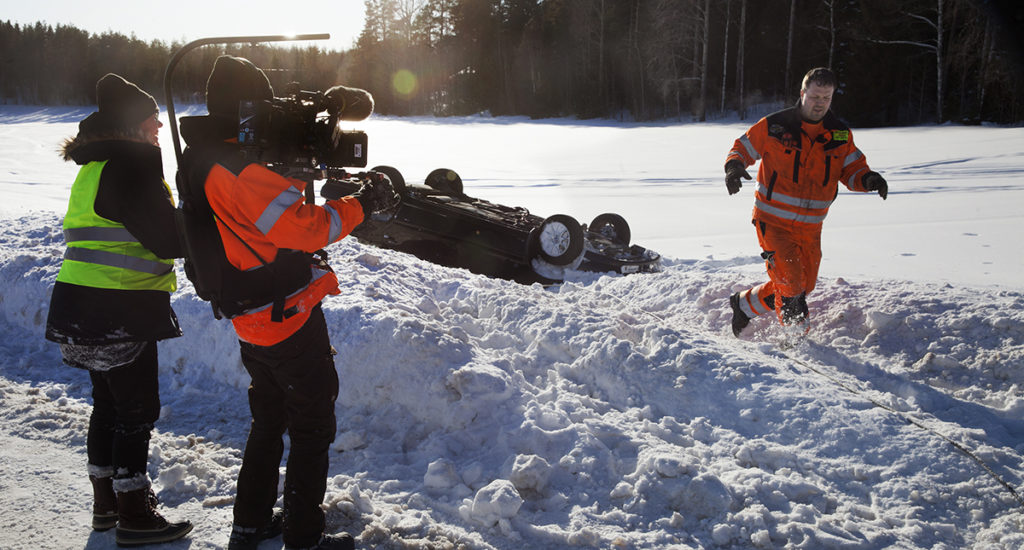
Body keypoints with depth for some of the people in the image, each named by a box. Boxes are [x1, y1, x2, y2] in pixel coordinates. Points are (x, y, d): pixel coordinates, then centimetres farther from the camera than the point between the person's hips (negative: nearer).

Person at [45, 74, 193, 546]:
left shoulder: (98, 166, 15)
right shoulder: (129, 166, -17)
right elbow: (169, 241, -20)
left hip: (88, 311, 10)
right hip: (120, 312, -10)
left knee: (109, 401, 19)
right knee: (137, 409, -1)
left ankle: (106, 503, 31)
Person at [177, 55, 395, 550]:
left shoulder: (200, 159, 5)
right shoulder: (242, 170, -24)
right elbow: (306, 228, -26)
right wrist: (361, 204, -14)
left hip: (251, 321, 9)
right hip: (289, 318, -9)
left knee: (268, 421, 23)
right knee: (312, 429, 4)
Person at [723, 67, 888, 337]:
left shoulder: (840, 135, 2)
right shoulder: (774, 126, -9)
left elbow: (852, 169, 7)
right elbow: (743, 147, 1)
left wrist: (868, 179, -16)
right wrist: (734, 166, -21)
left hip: (811, 226, 5)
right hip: (774, 221, -5)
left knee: (804, 285, 14)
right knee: (791, 284, -13)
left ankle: (744, 304, 33)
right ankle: (798, 335, 7)